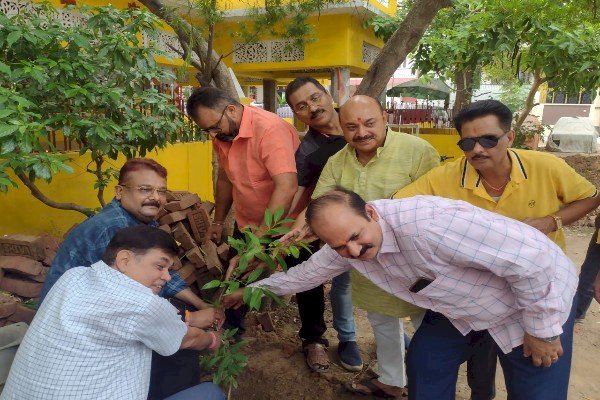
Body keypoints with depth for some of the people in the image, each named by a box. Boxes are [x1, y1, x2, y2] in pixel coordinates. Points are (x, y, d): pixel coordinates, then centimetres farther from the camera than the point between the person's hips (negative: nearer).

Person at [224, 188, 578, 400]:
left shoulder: (427, 224, -42)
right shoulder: (344, 244, -15)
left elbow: (533, 255, -36)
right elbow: (309, 272, 5)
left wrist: (540, 329, -23)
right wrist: (252, 290, 12)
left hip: (542, 297, -6)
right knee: (426, 363, 7)